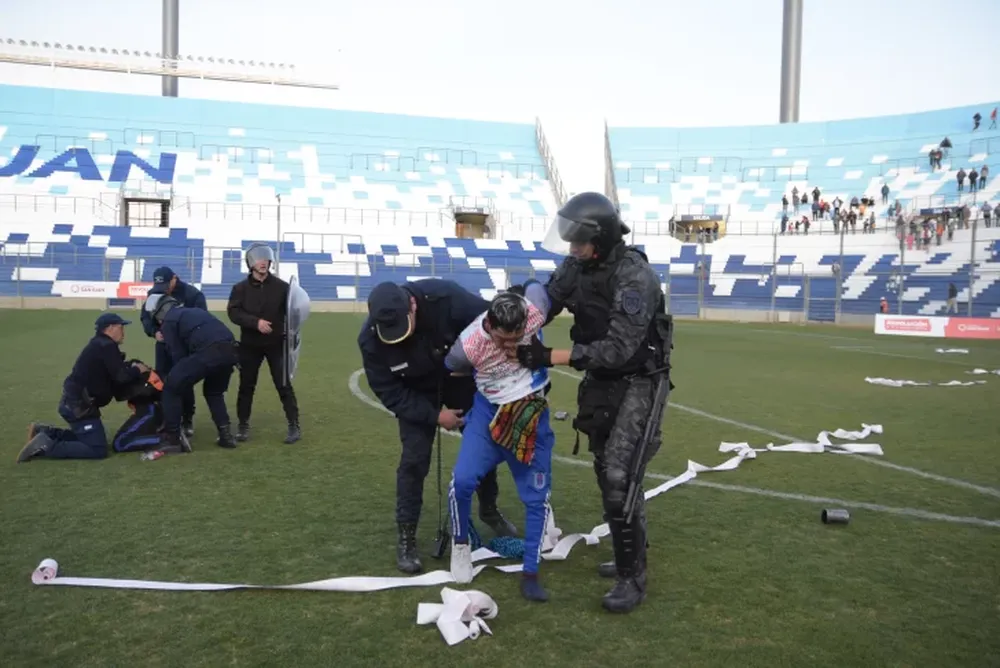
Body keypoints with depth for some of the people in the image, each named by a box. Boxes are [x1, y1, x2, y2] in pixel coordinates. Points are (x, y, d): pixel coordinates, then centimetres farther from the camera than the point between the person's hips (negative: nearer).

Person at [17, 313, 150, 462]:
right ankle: (45, 446, -12)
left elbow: (116, 372, 13)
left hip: (75, 403, 10)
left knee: (89, 437, 26)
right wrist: (137, 370, -5)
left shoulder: (101, 345, 15)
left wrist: (132, 367, 0)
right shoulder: (106, 347, -17)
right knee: (98, 450, -12)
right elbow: (121, 378, -22)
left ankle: (44, 432, 21)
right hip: (78, 406, -10)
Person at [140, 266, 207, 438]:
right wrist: (154, 332, -20)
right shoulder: (153, 294, -4)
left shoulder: (192, 294, -19)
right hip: (164, 343, 4)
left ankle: (187, 420, 10)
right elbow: (145, 317, 0)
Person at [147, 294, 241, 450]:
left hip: (209, 351, -7)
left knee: (172, 387, 11)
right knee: (214, 392, 29)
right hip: (230, 349, 7)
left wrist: (182, 374, 28)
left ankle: (172, 437, 11)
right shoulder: (194, 311, 36)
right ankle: (226, 435, 20)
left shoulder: (168, 321, 14)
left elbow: (178, 355, 10)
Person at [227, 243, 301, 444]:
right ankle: (243, 426, 22)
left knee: (284, 385, -1)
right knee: (246, 386, 9)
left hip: (276, 344, -1)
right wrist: (256, 322, -24)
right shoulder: (240, 288, 0)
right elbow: (233, 312, -10)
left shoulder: (281, 286, -1)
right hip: (250, 345, 1)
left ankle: (294, 426, 5)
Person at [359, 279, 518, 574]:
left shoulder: (446, 297, -39)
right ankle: (405, 537, 8)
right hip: (416, 393, -1)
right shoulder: (370, 339, -31)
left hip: (462, 380, 1)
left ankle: (489, 509, 36)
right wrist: (434, 415, -23)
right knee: (414, 459, -10)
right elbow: (388, 391, -20)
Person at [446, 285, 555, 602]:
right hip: (489, 411, -1)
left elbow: (534, 285, -1)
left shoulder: (535, 311, -25)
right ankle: (460, 544, 13)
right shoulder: (468, 345, -27)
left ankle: (530, 573, 17)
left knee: (537, 496, 3)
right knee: (462, 480, -16)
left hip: (533, 413, 2)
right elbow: (454, 369, -4)